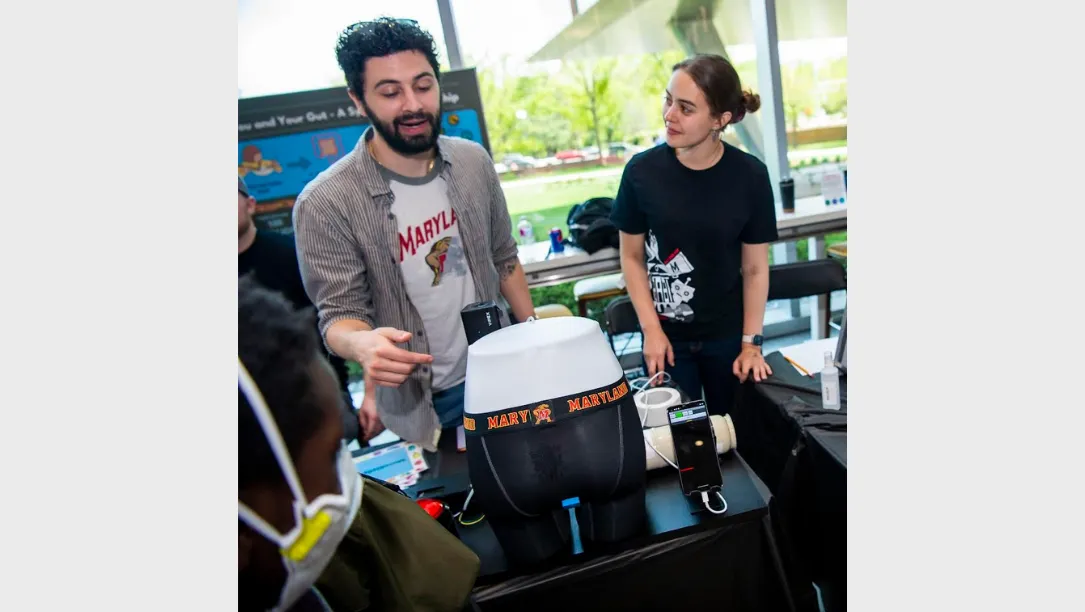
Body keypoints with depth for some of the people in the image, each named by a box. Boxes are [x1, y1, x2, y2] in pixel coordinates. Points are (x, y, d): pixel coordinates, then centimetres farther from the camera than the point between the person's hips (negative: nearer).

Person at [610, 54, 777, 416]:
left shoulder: (750, 176, -10)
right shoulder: (642, 171, -12)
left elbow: (755, 267, -3)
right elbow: (632, 257, -3)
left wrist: (751, 342, -4)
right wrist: (651, 329, -8)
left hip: (728, 335, 1)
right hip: (667, 337, 0)